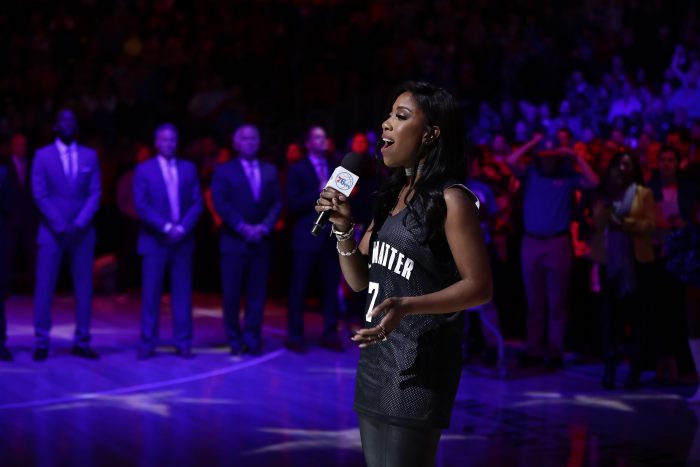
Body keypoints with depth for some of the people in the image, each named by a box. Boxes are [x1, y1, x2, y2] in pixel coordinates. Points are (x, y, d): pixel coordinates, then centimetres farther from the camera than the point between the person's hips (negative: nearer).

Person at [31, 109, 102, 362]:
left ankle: (82, 341, 6)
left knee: (84, 287, 1)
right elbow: (40, 195, -3)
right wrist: (61, 227, -11)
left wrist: (78, 225, -10)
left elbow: (95, 194, 3)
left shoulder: (89, 156, 8)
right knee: (44, 287, -4)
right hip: (52, 232, -2)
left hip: (82, 233, 2)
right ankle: (42, 342, 1)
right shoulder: (43, 156, 3)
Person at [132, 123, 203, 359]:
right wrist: (166, 228, -13)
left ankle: (183, 343, 6)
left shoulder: (189, 168, 10)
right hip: (154, 241, -2)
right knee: (151, 294, -2)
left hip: (183, 240, 2)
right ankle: (148, 344, 2)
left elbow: (197, 203, 5)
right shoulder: (144, 170, 3)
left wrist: (182, 228, -9)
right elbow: (142, 207, -5)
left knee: (182, 293, 2)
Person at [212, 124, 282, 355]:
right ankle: (234, 340, 6)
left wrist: (265, 226, -8)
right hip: (234, 241, -3)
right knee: (231, 294, -3)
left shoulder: (270, 171, 13)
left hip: (261, 241, 3)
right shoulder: (224, 171, 4)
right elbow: (221, 204, -5)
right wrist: (242, 228, -13)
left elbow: (277, 203, 8)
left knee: (257, 293, 1)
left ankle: (252, 338, 7)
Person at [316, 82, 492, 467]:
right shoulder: (392, 197, 12)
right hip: (375, 361, 8)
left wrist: (407, 306, -26)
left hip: (417, 367, -8)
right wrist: (343, 229, -3)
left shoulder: (451, 199, -11)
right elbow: (360, 281, 14)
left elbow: (479, 286, -14)